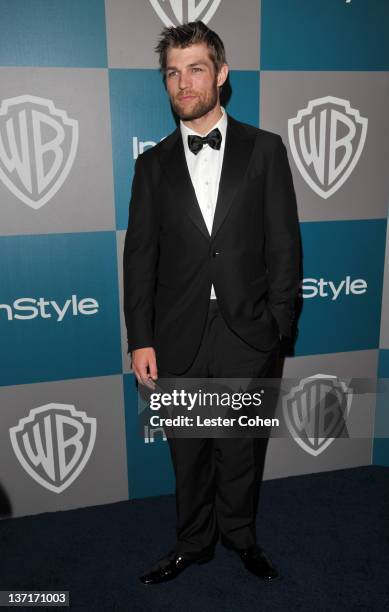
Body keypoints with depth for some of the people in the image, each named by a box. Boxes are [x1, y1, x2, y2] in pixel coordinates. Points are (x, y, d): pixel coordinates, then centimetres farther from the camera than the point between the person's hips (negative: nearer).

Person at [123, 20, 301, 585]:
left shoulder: (264, 149, 2)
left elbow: (284, 244, -1)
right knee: (189, 452, 16)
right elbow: (140, 256, 2)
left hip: (247, 333, -1)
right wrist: (140, 339, -3)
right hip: (179, 338, 2)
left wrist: (278, 323, -7)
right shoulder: (153, 163, 6)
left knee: (242, 448, 15)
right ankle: (193, 543, 39)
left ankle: (240, 535, 41)